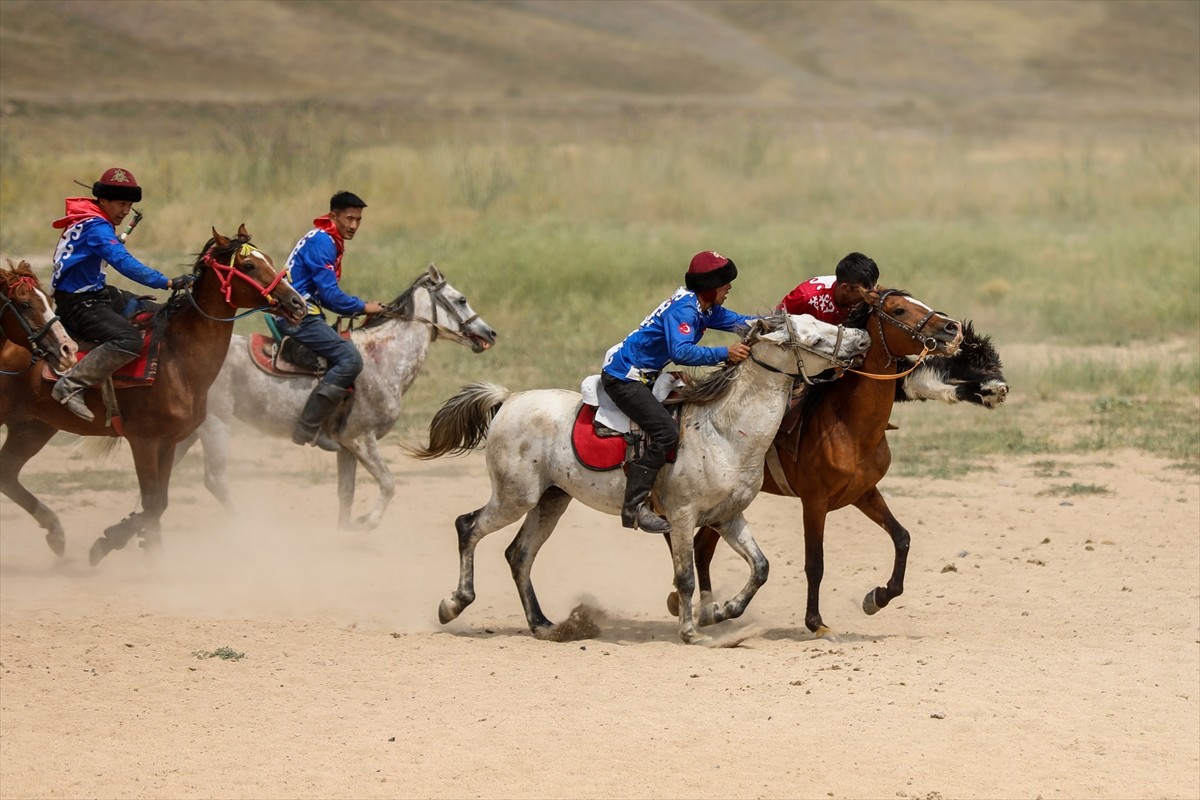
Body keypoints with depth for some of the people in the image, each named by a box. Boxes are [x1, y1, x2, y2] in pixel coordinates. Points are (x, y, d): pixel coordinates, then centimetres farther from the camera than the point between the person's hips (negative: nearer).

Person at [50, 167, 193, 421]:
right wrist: (168, 282, -38)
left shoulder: (99, 224, 11)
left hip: (98, 293, 11)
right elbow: (124, 262, -34)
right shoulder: (96, 228, -22)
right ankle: (70, 386, -27)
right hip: (78, 304, -11)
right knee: (129, 340, -29)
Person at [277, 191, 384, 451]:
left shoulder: (328, 241, 19)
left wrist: (357, 308, 13)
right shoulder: (322, 242, -13)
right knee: (350, 359, -21)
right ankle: (308, 427, -22)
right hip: (299, 317, -11)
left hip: (299, 316, 11)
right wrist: (363, 307, -7)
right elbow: (330, 294, -18)